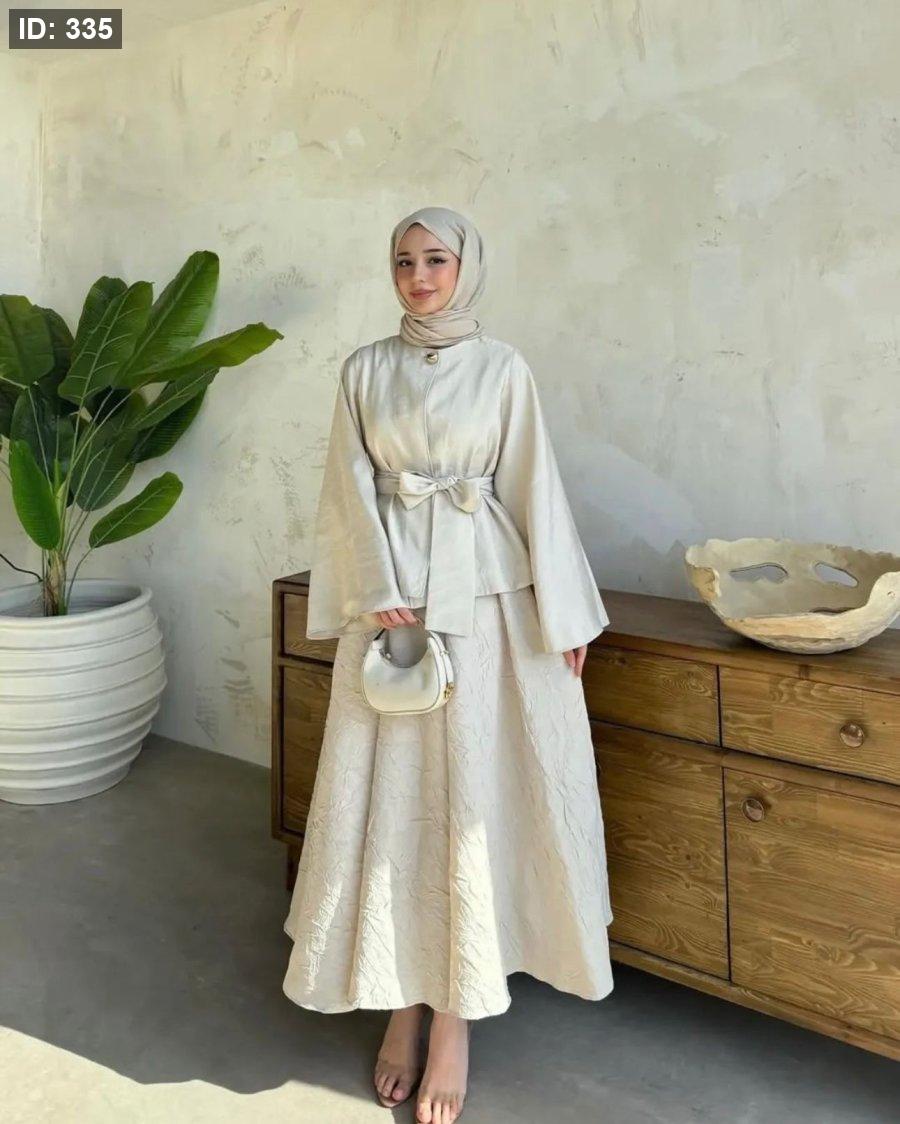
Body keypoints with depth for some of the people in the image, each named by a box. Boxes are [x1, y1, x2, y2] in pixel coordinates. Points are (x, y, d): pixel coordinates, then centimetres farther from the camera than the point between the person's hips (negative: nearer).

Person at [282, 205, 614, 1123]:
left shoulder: (503, 368, 3)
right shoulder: (365, 369, 8)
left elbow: (533, 489, 1)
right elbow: (351, 489, 3)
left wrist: (560, 616, -1)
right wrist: (376, 590, -10)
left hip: (485, 591, -1)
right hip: (391, 590, 2)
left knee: (472, 787, -1)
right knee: (391, 787, 3)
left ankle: (454, 1012, 11)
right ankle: (402, 997, 17)